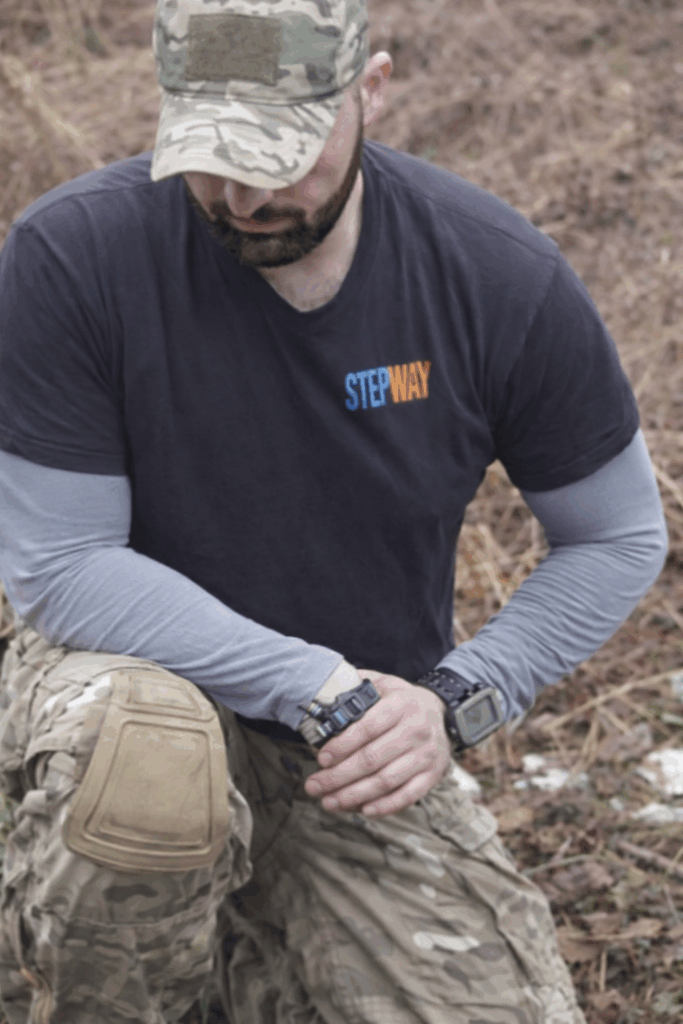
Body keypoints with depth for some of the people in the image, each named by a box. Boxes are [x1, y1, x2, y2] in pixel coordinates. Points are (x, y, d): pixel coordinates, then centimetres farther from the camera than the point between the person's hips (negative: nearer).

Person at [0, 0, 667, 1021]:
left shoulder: (502, 277, -13)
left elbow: (619, 542, 0)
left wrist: (451, 701, -14)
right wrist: (323, 687, -22)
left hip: (366, 747, 3)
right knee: (144, 751, -39)